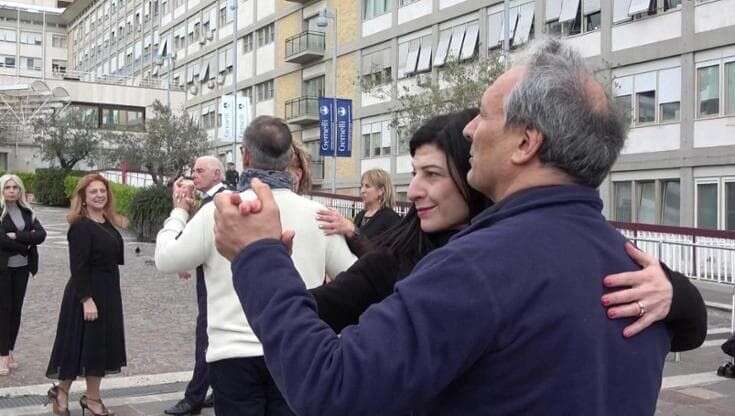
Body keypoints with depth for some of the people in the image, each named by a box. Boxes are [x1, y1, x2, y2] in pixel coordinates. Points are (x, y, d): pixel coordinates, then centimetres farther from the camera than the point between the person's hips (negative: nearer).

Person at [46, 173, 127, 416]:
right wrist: (86, 299, -24)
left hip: (108, 292, 8)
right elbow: (78, 266, -19)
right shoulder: (81, 226, -15)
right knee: (82, 343, 1)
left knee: (101, 344, 12)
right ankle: (62, 391, 20)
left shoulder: (108, 223, 9)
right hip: (86, 293, -8)